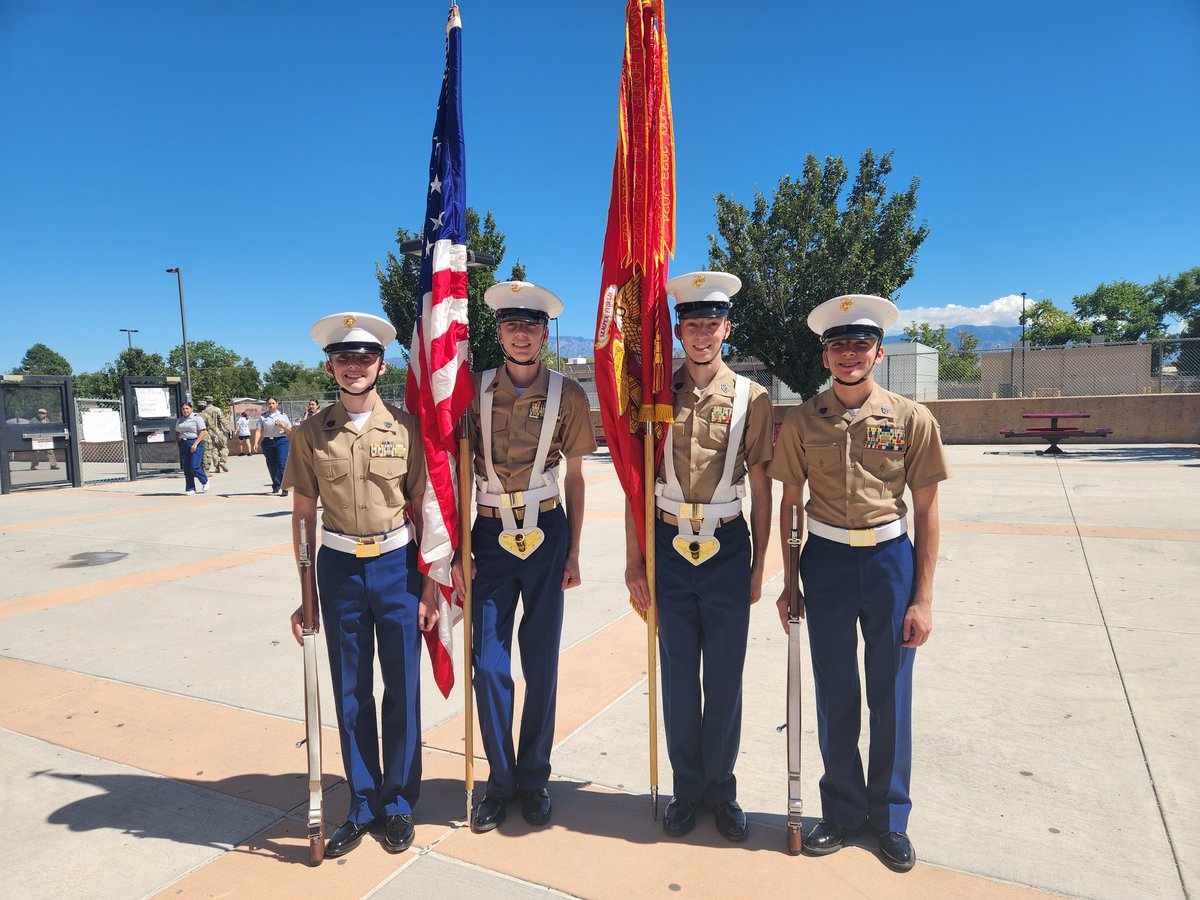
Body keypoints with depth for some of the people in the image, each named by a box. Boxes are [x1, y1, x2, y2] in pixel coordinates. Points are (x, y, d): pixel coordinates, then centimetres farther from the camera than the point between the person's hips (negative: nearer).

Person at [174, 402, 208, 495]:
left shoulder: (197, 418, -2)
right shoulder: (179, 420, 15)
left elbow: (202, 432, -9)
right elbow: (177, 433, 23)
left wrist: (195, 444, -17)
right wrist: (177, 442, 6)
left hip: (195, 443, -5)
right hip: (183, 444, 5)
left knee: (194, 467, -12)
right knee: (186, 469, 3)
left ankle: (205, 482, 13)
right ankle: (190, 489, 9)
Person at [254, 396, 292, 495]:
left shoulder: (283, 415, 6)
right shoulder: (262, 417, 8)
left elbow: (290, 431, 7)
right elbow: (259, 431, 0)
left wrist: (282, 425, -11)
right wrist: (256, 443, -12)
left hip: (281, 441, -2)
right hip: (267, 442, 2)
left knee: (282, 465, -13)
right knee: (271, 466, 10)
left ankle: (285, 488, -11)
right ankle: (276, 486, 28)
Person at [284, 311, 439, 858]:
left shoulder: (406, 427, -4)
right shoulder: (312, 434, 0)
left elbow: (424, 509, -1)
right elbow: (302, 517, 4)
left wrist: (429, 587, -4)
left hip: (398, 566, -1)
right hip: (339, 568, 2)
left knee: (402, 689, 8)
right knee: (350, 693, 12)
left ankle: (399, 804, 28)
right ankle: (363, 806, 29)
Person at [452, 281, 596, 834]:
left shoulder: (568, 395, -2)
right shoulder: (475, 391, 0)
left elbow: (573, 478, 4)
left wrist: (573, 552, 2)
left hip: (547, 534, 0)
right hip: (490, 536, 1)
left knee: (542, 661, 8)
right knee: (489, 662, 4)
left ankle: (534, 779, 26)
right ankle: (500, 781, 23)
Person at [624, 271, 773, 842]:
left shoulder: (750, 398, -1)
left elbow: (760, 490, 2)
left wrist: (758, 565, 2)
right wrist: (634, 560, -1)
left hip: (727, 549, 0)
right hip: (669, 549, 1)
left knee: (725, 678, 10)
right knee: (678, 677, 11)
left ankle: (721, 789, 30)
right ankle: (687, 789, 29)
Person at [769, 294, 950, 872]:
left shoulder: (911, 419, -4)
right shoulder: (802, 420, -1)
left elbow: (926, 511, -1)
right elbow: (790, 503, 5)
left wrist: (923, 598, -4)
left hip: (890, 561, 0)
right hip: (826, 563, 1)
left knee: (890, 695, 11)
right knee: (834, 694, 12)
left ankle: (889, 818, 33)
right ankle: (842, 811, 32)